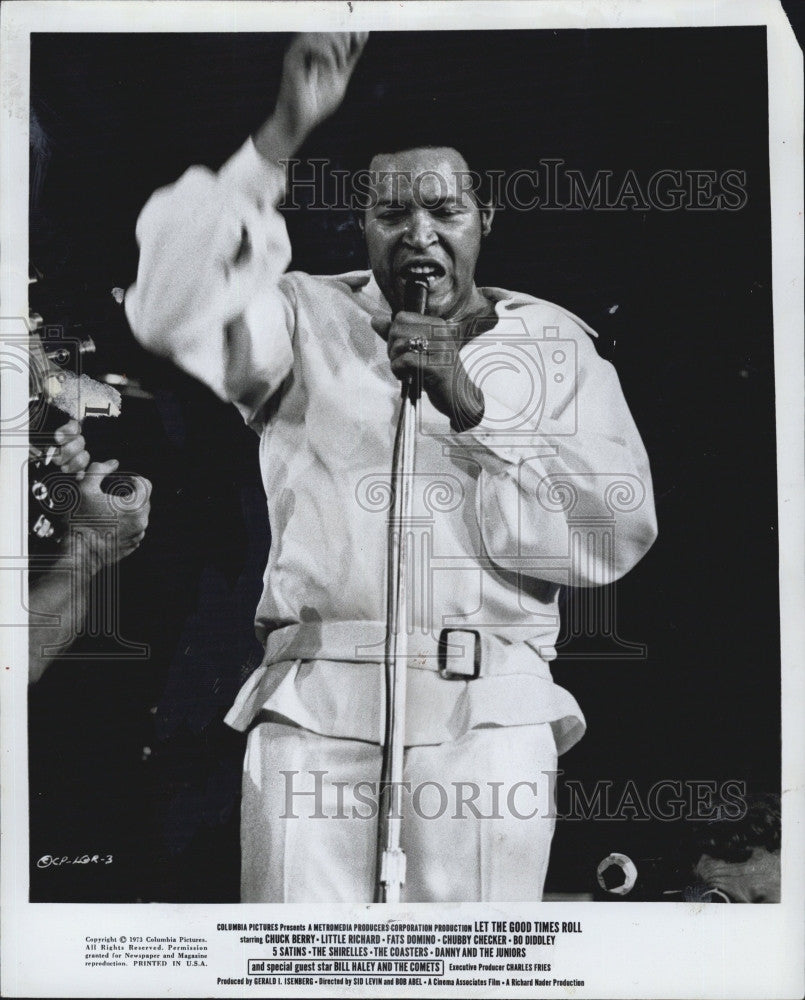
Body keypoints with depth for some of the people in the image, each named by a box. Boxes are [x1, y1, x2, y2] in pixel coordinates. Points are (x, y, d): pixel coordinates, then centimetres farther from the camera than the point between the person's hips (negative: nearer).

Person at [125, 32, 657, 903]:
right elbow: (173, 309, -9)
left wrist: (474, 411, -6)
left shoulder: (554, 344, 13)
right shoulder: (307, 320, 12)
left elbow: (621, 530, 3)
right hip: (313, 708, 0)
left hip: (488, 711, 1)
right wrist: (281, 136, -12)